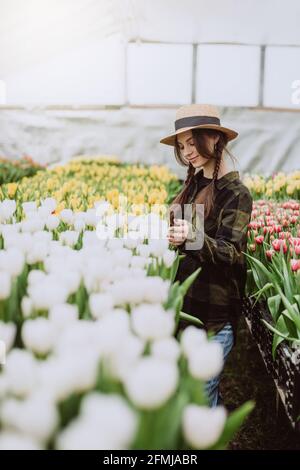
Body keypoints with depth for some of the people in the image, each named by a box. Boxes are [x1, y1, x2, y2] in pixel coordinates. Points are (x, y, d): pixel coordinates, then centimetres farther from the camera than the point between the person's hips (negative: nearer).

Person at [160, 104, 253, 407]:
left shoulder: (236, 194, -11)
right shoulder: (194, 184, 9)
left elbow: (231, 253, -20)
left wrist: (193, 238, -35)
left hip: (215, 313, -7)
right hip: (187, 305, 7)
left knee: (200, 394, 2)